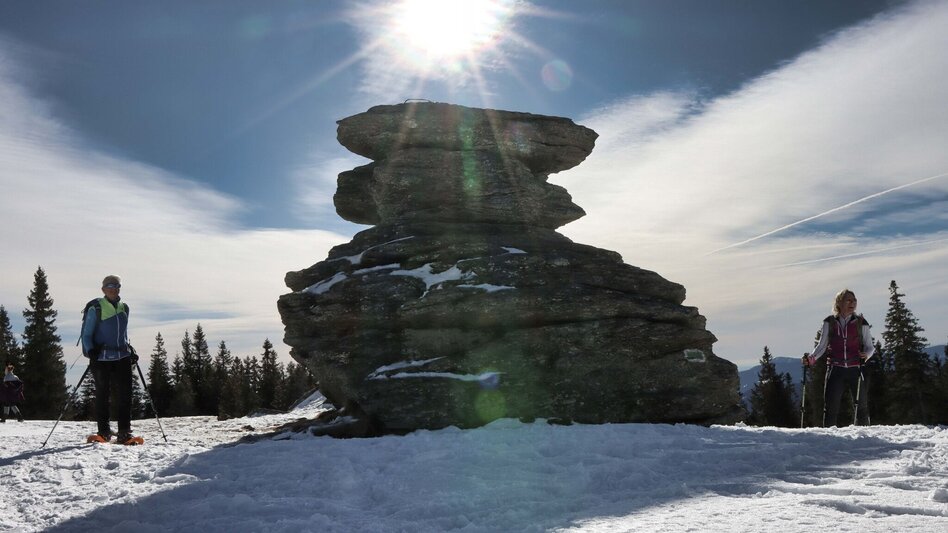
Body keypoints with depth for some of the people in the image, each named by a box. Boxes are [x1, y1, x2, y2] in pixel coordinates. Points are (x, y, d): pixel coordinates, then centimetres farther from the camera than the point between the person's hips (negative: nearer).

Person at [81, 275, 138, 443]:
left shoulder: (124, 308, 16)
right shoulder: (96, 308, -1)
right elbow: (86, 334, 0)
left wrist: (130, 351, 17)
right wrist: (91, 352, -16)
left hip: (122, 357, 4)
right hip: (102, 358, -4)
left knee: (125, 394, -2)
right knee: (103, 395, -1)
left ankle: (124, 433, 0)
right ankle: (103, 432, 9)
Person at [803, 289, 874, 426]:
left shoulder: (861, 323, 4)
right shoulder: (830, 322, 5)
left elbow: (870, 346, 5)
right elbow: (822, 345, 9)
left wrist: (866, 354, -17)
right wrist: (811, 358, -7)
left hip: (855, 370, 0)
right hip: (835, 370, 0)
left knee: (862, 406, -1)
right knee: (830, 407, -1)